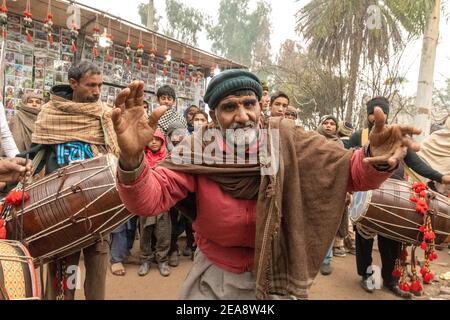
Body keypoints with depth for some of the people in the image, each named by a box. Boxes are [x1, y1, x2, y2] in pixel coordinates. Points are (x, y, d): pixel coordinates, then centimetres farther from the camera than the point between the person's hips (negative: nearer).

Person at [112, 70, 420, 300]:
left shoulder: (286, 139, -16)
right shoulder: (200, 149, -18)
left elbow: (349, 169, -17)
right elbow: (148, 200, -26)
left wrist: (375, 160, -40)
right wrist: (132, 159, -47)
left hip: (271, 272, 1)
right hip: (214, 272, 0)